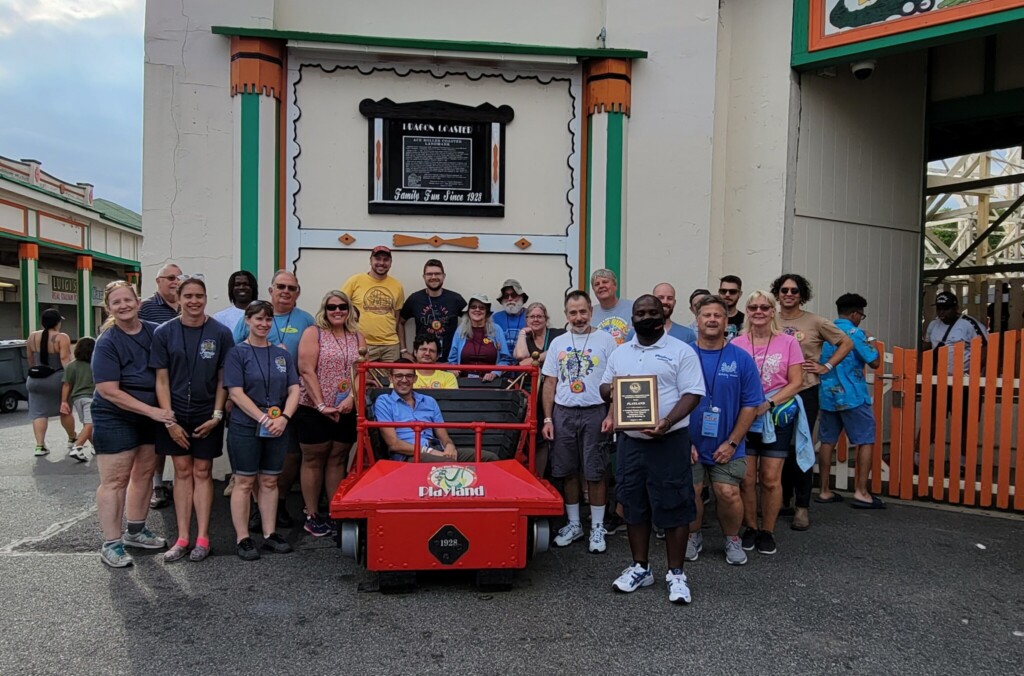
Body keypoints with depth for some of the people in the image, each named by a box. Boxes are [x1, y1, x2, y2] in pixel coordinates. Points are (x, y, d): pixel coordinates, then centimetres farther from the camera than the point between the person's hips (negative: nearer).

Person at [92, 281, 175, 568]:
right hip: (114, 419, -5)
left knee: (144, 473, 13)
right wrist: (151, 410, -22)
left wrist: (159, 411, 0)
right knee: (115, 480, 0)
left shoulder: (155, 332, -1)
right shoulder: (107, 342, -13)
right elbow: (108, 391, -17)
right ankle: (111, 544, 9)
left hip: (150, 416, 5)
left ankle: (135, 531, 29)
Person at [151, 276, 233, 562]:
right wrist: (169, 421, -8)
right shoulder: (164, 332, -2)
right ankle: (182, 538, 15)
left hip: (207, 415, -1)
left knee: (202, 472, 6)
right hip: (175, 414, 1)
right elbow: (161, 379, -2)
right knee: (182, 472, 7)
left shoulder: (220, 333, -4)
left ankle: (202, 538, 13)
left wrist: (217, 415, -8)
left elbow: (223, 378, -1)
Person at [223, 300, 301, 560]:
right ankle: (242, 539, 12)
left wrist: (284, 417, -11)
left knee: (270, 482, 11)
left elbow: (294, 390, 5)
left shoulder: (282, 354, 9)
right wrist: (263, 418, -18)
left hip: (278, 429, 4)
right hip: (245, 428, -4)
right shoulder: (237, 353, -3)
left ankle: (270, 535, 20)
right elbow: (236, 393, -11)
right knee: (244, 482, 3)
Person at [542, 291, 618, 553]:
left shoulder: (605, 340, 0)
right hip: (563, 413, 4)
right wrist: (547, 419, 5)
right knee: (567, 472, 9)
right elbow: (550, 383, 11)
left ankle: (597, 528, 15)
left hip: (595, 413, -3)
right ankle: (573, 524, 24)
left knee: (595, 473, 2)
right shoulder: (558, 343, 10)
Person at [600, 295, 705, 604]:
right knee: (634, 506, 12)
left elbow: (692, 394, -9)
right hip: (630, 440, 5)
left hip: (669, 440, -5)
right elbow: (604, 388, 20)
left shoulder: (681, 351, -3)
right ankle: (640, 567, 26)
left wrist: (667, 422, -24)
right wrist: (609, 389, -6)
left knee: (674, 507, 0)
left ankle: (676, 573, 15)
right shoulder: (619, 354, 13)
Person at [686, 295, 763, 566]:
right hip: (690, 443, 1)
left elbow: (750, 405, -3)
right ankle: (694, 536, 30)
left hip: (727, 445, 0)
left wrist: (732, 443, -8)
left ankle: (733, 540, 22)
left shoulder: (741, 359, -4)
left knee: (728, 493, -6)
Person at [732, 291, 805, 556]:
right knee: (746, 478, 2)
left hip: (777, 417, -1)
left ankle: (767, 532, 17)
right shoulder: (736, 344, 2)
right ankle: (750, 528, 19)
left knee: (771, 479, 2)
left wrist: (768, 404, -15)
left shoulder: (788, 342, -1)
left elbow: (796, 383, -3)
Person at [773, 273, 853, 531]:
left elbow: (846, 343, 6)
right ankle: (782, 499, 26)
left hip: (805, 392, -3)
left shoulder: (814, 322, -3)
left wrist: (826, 367, -3)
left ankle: (802, 507, 9)